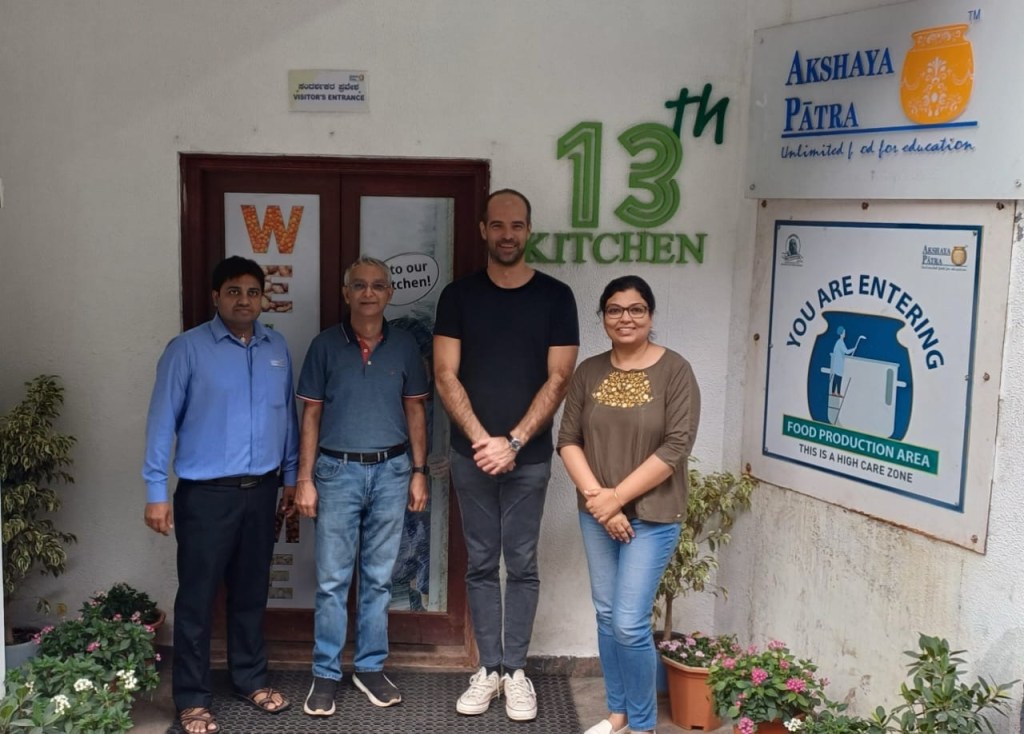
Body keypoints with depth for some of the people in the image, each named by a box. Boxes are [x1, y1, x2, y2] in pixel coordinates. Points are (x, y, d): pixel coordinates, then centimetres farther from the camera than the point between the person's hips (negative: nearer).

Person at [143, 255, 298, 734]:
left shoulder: (277, 348, 6)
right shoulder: (186, 349, -7)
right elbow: (162, 421, -7)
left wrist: (291, 476, 12)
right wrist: (156, 491, -10)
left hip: (261, 491, 4)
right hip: (206, 494, -4)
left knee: (251, 591, 15)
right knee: (197, 597, 2)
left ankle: (251, 679, 30)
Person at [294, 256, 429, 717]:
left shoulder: (404, 346, 4)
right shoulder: (325, 345, -1)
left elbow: (415, 411, 9)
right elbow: (311, 414, 1)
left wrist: (419, 472, 4)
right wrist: (304, 478, -3)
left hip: (391, 471, 2)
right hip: (338, 471, -1)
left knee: (379, 578, 10)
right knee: (332, 580, 2)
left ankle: (371, 667, 21)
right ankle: (325, 674, 13)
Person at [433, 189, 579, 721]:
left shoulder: (555, 296, -1)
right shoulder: (459, 296, 2)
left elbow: (558, 379, -5)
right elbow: (445, 376, -3)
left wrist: (513, 442, -12)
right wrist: (481, 439, -13)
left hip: (529, 457, -1)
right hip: (471, 454, 1)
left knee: (521, 566, 7)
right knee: (481, 565, 9)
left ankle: (515, 670, 17)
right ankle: (488, 668, 19)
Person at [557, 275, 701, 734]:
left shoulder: (674, 371, -9)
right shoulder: (589, 372, 4)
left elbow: (676, 448, -15)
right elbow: (568, 440, 2)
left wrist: (617, 498, -15)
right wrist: (596, 496, -12)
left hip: (652, 516, -4)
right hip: (596, 515, 5)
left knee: (630, 624, -6)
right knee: (606, 616, 12)